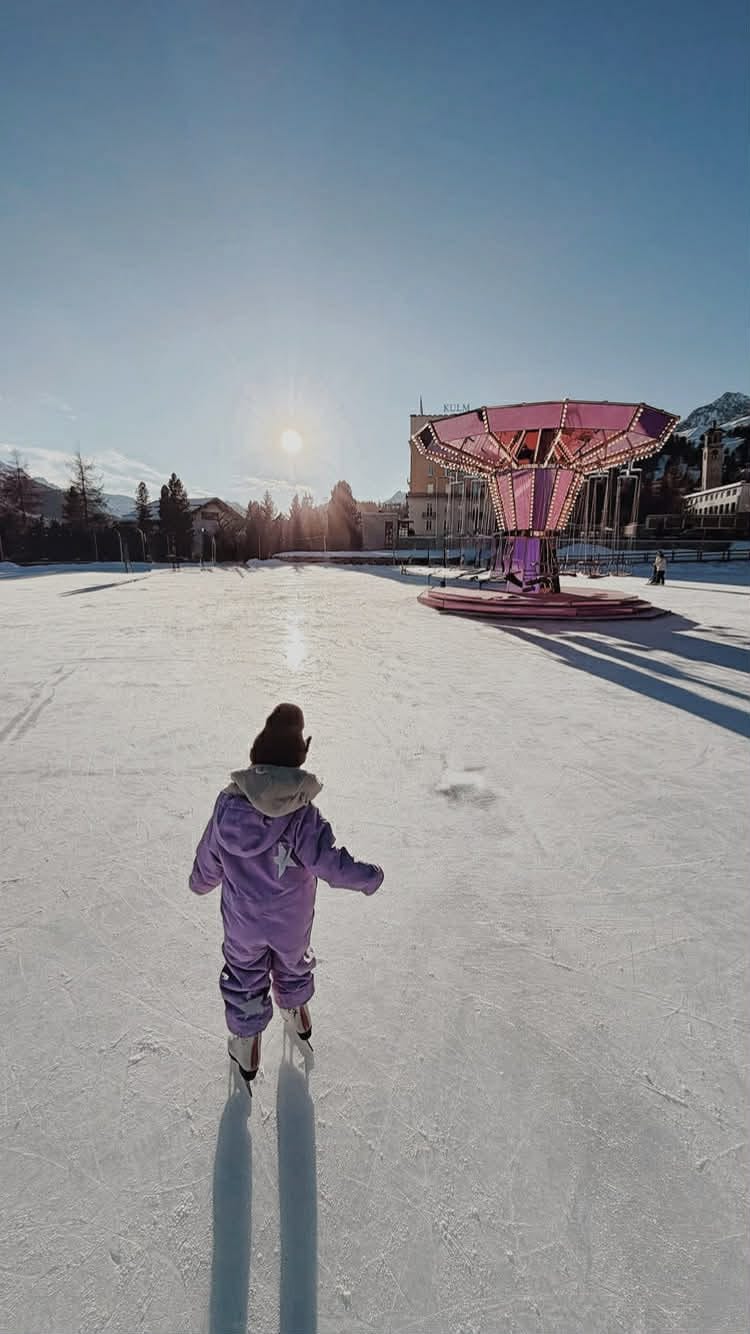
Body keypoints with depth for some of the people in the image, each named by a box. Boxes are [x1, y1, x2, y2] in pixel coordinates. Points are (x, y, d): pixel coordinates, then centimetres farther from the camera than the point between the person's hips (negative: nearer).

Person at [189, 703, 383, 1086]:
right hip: (292, 922, 0)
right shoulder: (303, 817, -34)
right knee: (292, 963, 32)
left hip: (241, 922, 1)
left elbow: (208, 858, -9)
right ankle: (296, 1013, 60)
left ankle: (246, 1041, 49)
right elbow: (332, 864, -29)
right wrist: (369, 876, -11)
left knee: (244, 975, 28)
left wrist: (200, 882, 13)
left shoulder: (228, 805, -25)